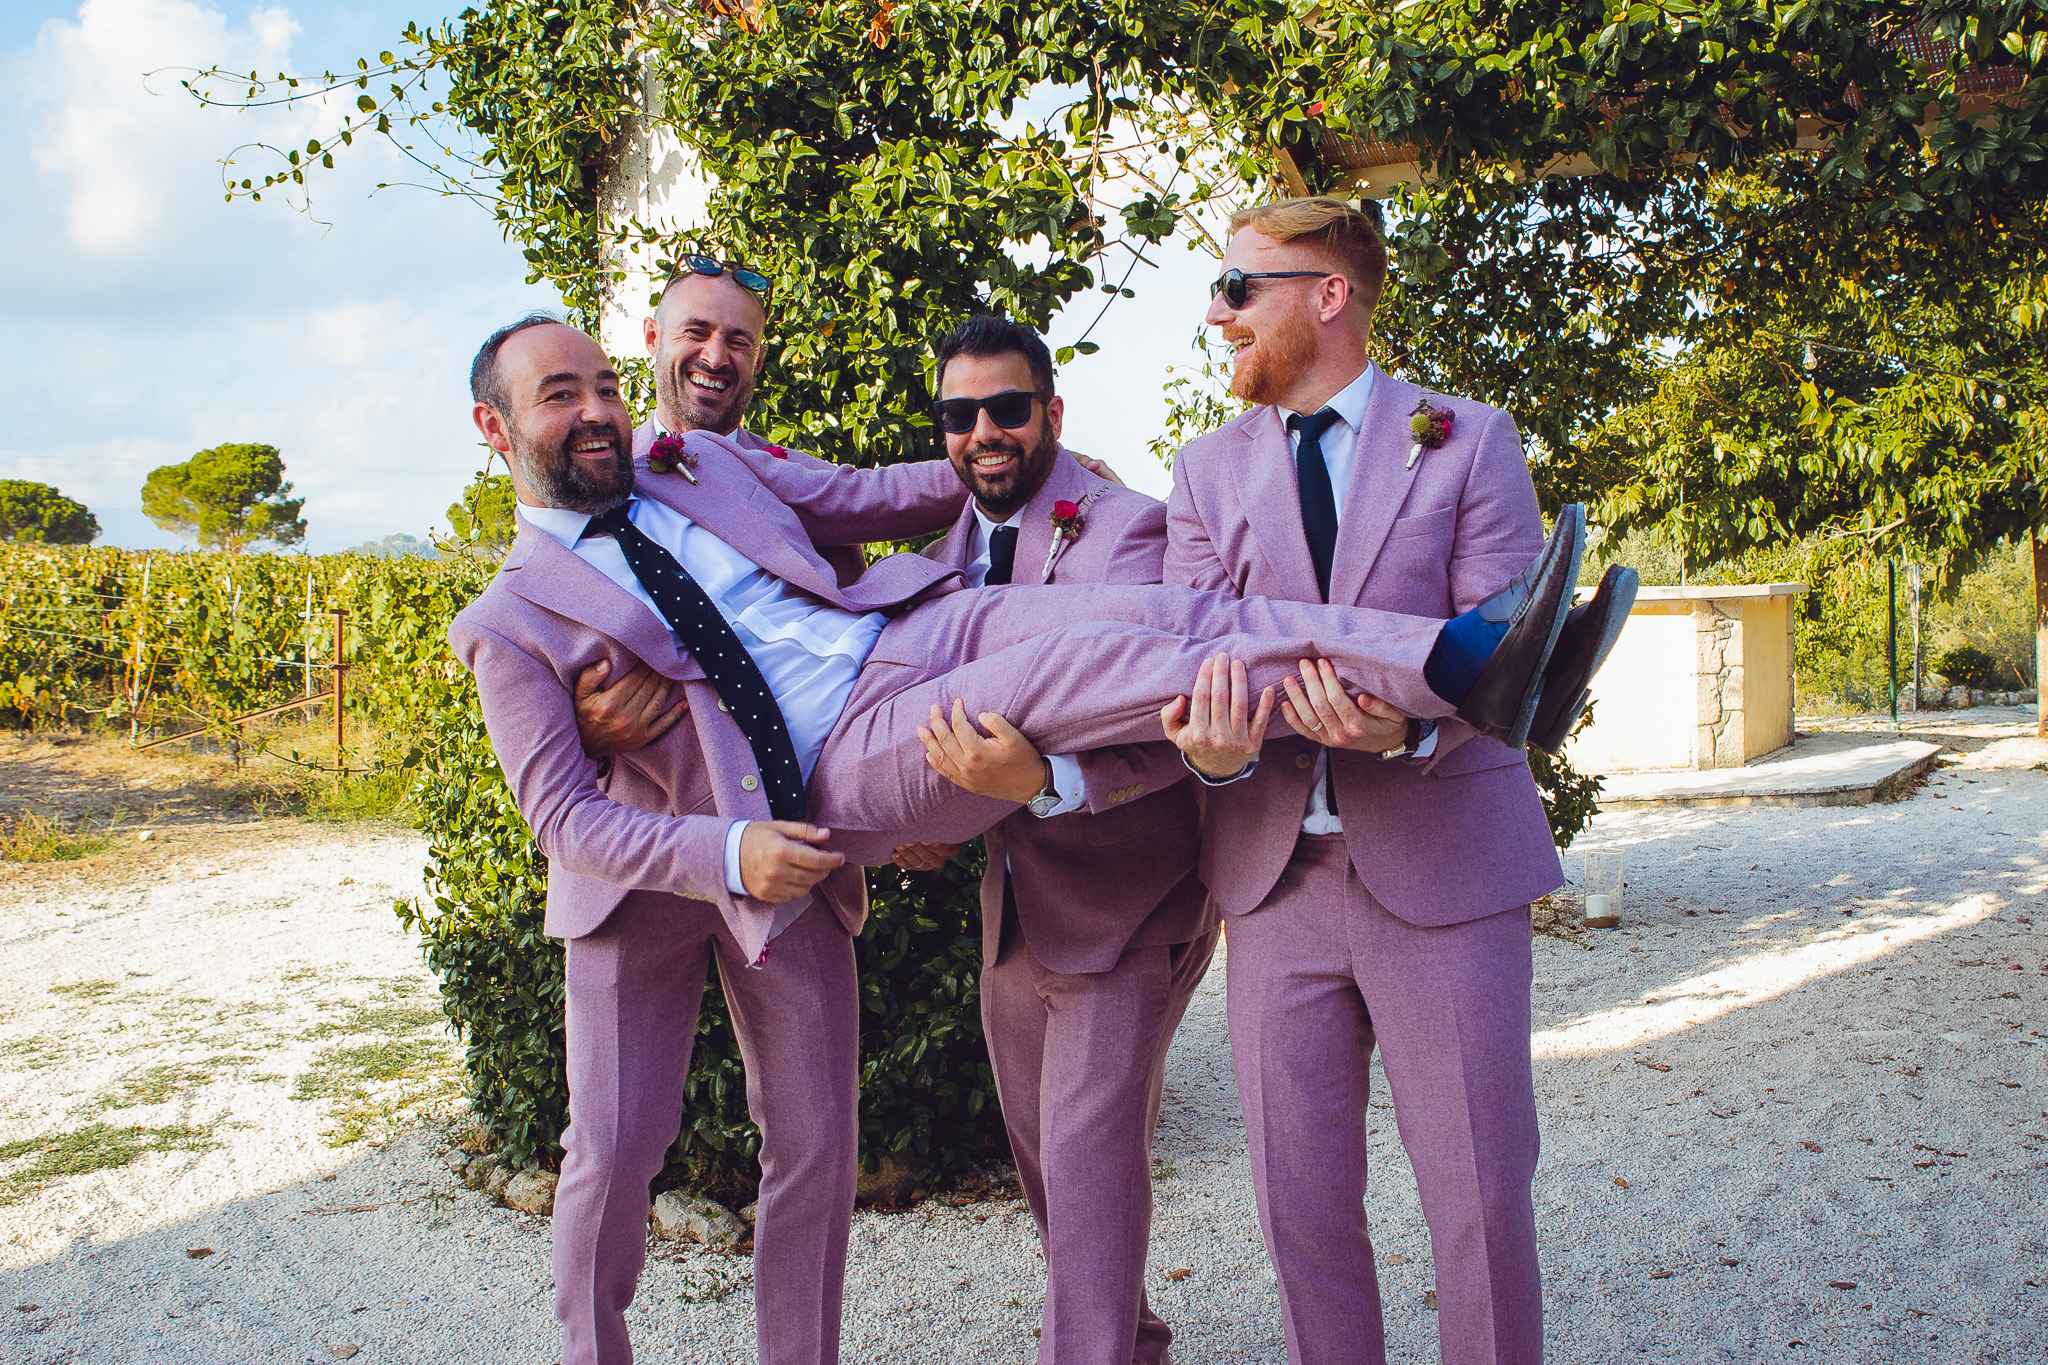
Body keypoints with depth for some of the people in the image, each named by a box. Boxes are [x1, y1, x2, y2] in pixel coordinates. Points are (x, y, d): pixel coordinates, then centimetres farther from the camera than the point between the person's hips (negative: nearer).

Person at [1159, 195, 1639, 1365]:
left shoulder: (1469, 442, 1)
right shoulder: (1208, 470, 11)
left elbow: (1503, 642, -7)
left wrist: (1411, 723, -28)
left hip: (1442, 862, -3)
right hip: (1274, 867, 3)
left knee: (1481, 1197, 1)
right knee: (1301, 1202, 8)